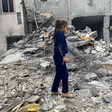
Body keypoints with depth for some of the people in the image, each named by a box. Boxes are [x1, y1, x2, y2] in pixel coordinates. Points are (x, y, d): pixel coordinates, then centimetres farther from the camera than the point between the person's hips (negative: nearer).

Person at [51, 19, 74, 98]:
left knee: (59, 74, 16)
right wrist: (64, 57, -32)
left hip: (57, 56, 10)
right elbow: (60, 46, -24)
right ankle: (65, 92, 12)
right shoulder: (60, 33, -15)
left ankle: (54, 91, 26)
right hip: (59, 57, -10)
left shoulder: (57, 33, 15)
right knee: (65, 74, 0)